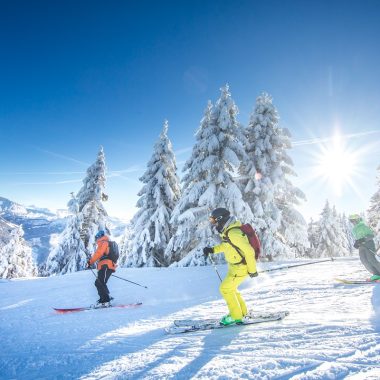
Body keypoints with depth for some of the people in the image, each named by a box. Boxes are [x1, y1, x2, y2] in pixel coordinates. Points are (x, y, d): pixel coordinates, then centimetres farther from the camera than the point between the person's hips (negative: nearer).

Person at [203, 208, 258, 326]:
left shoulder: (234, 233, -28)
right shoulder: (227, 231, 3)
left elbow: (249, 251, -27)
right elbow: (225, 245, 21)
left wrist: (252, 270, -20)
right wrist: (212, 249, 6)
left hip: (241, 267, -9)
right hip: (234, 266, 9)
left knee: (225, 288, -3)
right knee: (230, 288, 18)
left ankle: (236, 316, 11)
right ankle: (242, 311, 32)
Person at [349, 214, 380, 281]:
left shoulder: (364, 226, -6)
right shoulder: (354, 229, 17)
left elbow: (372, 235, -11)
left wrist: (363, 239, -23)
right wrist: (356, 243, 7)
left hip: (369, 244, -6)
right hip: (362, 246, 6)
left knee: (371, 259, -17)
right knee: (363, 260, -10)